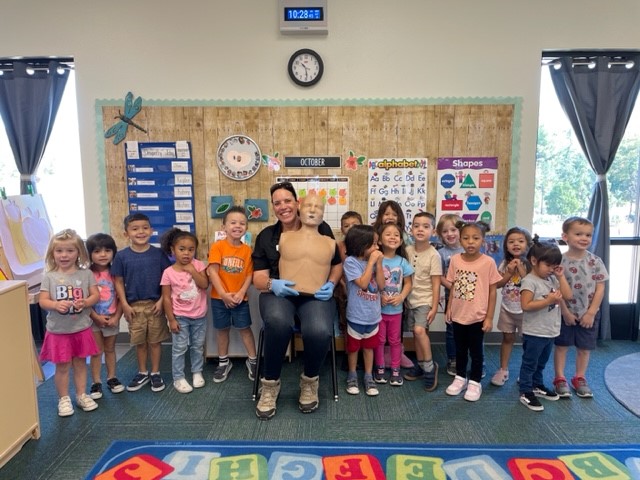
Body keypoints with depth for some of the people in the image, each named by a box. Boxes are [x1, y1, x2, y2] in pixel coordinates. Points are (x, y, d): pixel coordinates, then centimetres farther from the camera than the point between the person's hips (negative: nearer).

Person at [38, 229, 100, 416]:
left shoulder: (86, 274, -4)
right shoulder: (49, 276, -5)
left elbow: (95, 295, -3)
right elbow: (42, 301, -7)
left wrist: (85, 302, -24)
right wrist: (56, 304, -27)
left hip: (81, 328, 1)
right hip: (58, 330, -1)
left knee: (80, 363, 14)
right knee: (62, 366, 9)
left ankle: (81, 395, 29)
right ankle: (63, 399, 25)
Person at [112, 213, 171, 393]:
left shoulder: (158, 253, -6)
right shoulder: (121, 256, -5)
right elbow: (119, 282, -1)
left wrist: (162, 300, -9)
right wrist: (125, 305, -5)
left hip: (155, 304, -1)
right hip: (134, 306, 1)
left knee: (155, 340, 10)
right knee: (139, 342, 14)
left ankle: (155, 373, 25)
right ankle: (142, 373, 31)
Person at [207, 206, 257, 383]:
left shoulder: (247, 250, -2)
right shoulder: (217, 246, -9)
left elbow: (249, 274, -2)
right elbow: (212, 272, -14)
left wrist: (241, 293, -14)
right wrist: (223, 294, -18)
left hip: (240, 298, 1)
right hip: (219, 298, -1)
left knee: (244, 328, 7)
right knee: (222, 329, 12)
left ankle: (252, 360, 23)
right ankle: (223, 362, 29)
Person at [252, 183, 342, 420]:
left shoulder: (320, 229, 6)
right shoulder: (266, 236, 10)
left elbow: (337, 264, 14)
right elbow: (259, 278, 4)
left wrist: (331, 283, -7)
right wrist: (272, 284, -19)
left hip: (314, 294, 0)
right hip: (278, 293, 1)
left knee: (319, 331, -33)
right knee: (278, 322, -36)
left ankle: (310, 381, 1)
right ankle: (270, 384, -9)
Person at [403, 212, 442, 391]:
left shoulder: (433, 255, -13)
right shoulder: (408, 250, 1)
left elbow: (436, 284, -11)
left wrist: (434, 307, -13)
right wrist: (403, 297, 3)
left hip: (425, 300, -5)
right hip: (411, 299, 5)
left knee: (419, 330, -20)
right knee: (416, 333, 11)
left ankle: (430, 366, -4)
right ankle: (420, 365, 26)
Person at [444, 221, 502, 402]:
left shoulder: (488, 262, -13)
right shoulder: (455, 260, -4)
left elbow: (492, 291, -7)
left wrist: (489, 317, -8)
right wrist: (449, 308, 6)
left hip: (477, 316, -3)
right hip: (458, 314, 3)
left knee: (476, 351, 11)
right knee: (460, 349, 18)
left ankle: (475, 382, 28)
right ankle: (460, 378, 36)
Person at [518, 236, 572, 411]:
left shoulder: (553, 279, 7)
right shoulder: (530, 281, -18)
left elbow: (568, 296, 2)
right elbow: (526, 306, -23)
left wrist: (561, 276, -2)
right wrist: (548, 301, -26)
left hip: (550, 332, 8)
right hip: (534, 333, -8)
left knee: (541, 363, 23)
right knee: (529, 363, 4)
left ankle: (537, 386, 38)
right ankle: (526, 393, 13)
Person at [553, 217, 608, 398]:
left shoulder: (595, 261, -6)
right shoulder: (560, 261, -13)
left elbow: (600, 289, -5)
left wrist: (591, 313, -9)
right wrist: (565, 312, -11)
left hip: (589, 314, 2)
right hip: (565, 313, -2)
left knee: (585, 348, 13)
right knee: (561, 346, 8)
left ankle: (580, 378, 30)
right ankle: (560, 379, 21)